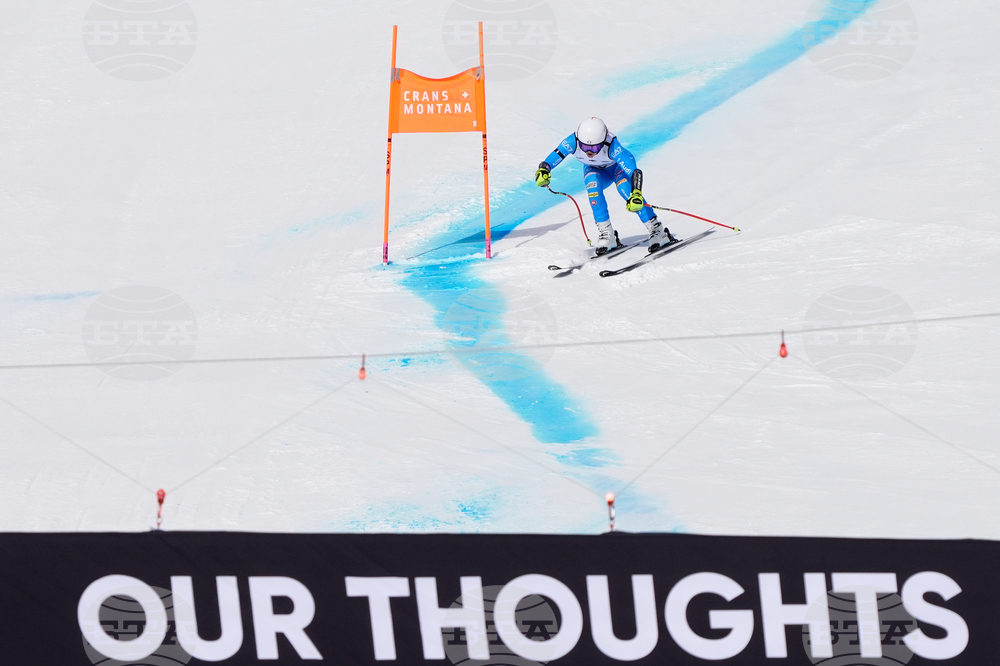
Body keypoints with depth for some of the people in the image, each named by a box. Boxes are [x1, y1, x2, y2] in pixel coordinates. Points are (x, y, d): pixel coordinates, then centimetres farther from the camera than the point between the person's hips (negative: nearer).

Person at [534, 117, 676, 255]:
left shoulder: (612, 146, -41)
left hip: (617, 167, -2)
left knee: (625, 187, -31)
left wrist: (636, 194, -64)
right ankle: (606, 235, -23)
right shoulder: (572, 142, -34)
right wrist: (543, 171, -57)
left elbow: (634, 171, -48)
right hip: (595, 171, 2)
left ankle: (657, 231, -23)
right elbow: (548, 162, -34)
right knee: (593, 183, -30)